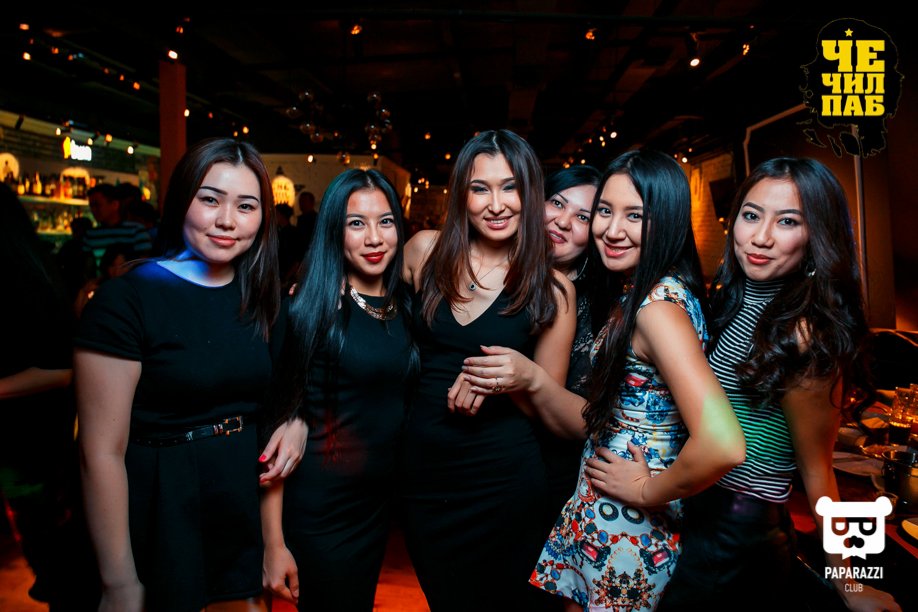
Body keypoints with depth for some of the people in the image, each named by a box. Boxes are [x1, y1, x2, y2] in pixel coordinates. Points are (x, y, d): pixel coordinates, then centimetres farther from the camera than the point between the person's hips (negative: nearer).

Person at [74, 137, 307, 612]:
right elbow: (103, 453, -15)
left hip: (250, 507, 5)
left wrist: (296, 422, -7)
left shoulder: (261, 299, 1)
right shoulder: (126, 299, -16)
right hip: (162, 514, -5)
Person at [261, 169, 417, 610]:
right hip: (318, 507, -5)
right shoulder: (310, 309, -15)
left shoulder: (405, 306, 1)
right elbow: (276, 420, -15)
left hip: (381, 502, 6)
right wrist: (274, 543, -16)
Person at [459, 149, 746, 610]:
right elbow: (600, 421, 2)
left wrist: (649, 491, -19)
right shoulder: (633, 298, 4)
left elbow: (722, 444, -36)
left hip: (629, 530, -8)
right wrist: (530, 378, -13)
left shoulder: (659, 306, -23)